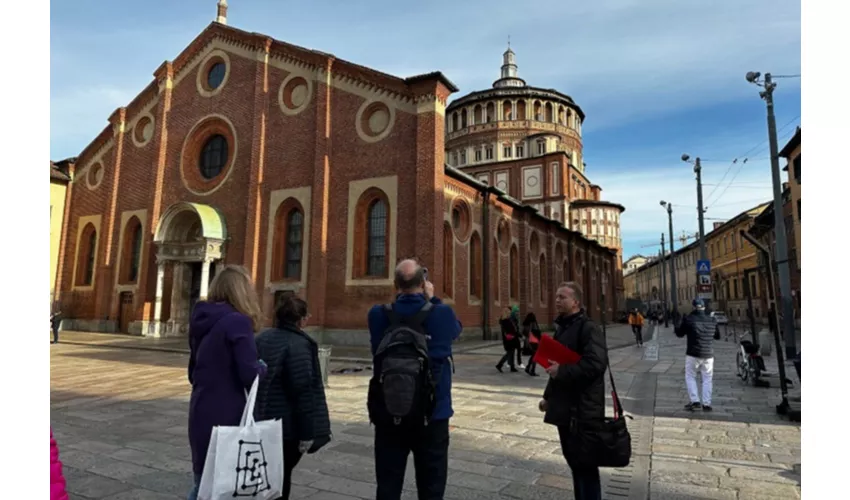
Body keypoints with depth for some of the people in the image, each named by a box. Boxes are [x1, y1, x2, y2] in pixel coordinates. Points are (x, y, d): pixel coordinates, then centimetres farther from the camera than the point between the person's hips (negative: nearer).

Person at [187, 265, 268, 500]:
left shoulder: (202, 321, 7)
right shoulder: (237, 322, -18)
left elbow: (193, 373, 17)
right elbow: (251, 375, -21)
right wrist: (263, 367, -2)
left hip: (201, 413, 8)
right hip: (226, 416, -8)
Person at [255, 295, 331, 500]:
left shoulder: (261, 338, 7)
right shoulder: (298, 344, -18)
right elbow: (303, 391, -21)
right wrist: (307, 432, -16)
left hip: (260, 421, 8)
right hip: (286, 424, -7)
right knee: (281, 475, 7)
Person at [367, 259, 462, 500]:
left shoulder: (378, 315, -8)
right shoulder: (441, 313, -11)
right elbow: (456, 328, 11)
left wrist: (400, 299, 13)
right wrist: (432, 299, 15)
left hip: (388, 414, 2)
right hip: (431, 415, -1)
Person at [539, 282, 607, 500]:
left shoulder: (589, 328, -14)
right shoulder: (561, 327, 15)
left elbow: (595, 364, -27)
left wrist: (561, 371, -21)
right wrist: (549, 396, 21)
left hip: (583, 410, -9)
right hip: (564, 408, 9)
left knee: (585, 465, 0)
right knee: (574, 461, 18)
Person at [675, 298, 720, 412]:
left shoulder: (688, 319, -9)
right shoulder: (712, 320, 2)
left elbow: (680, 334, 1)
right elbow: (718, 336, 14)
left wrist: (676, 328, 22)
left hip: (693, 354, -3)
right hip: (708, 355, 3)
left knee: (690, 377, 9)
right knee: (707, 379, 11)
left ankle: (695, 401, 0)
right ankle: (706, 404, 10)